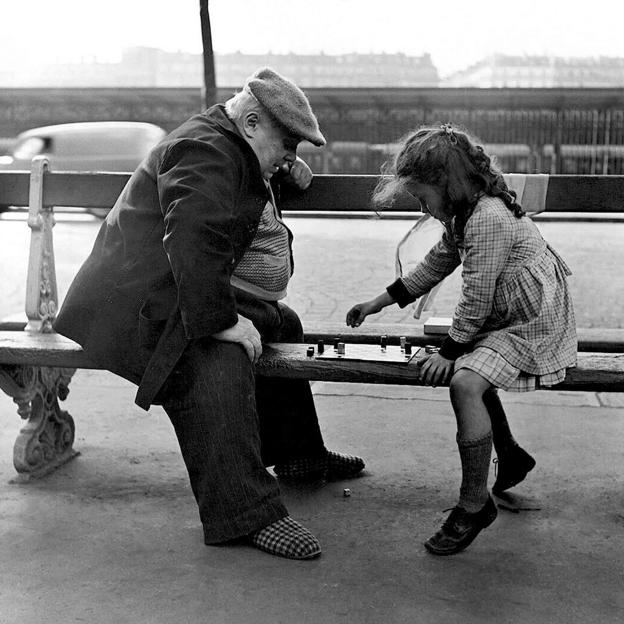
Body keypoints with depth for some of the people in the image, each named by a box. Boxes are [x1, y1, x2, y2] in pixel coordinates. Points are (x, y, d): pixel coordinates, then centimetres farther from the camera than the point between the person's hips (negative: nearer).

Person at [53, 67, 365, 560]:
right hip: (147, 306, -11)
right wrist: (221, 322, -33)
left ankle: (297, 453, 26)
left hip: (202, 295, 11)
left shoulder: (235, 150, 15)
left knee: (282, 324, 15)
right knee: (219, 365, -32)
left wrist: (287, 173, 18)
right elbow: (192, 242, -32)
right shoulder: (205, 152, -18)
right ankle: (246, 514, -31)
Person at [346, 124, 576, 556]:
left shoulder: (488, 218, -24)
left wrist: (449, 353, -13)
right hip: (506, 319, 11)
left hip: (535, 325, -11)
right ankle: (511, 456, 29)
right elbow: (436, 265, 19)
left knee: (464, 382, -24)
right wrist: (379, 302, 19)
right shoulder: (464, 215, 8)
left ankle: (475, 504, -12)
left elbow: (476, 301, -22)